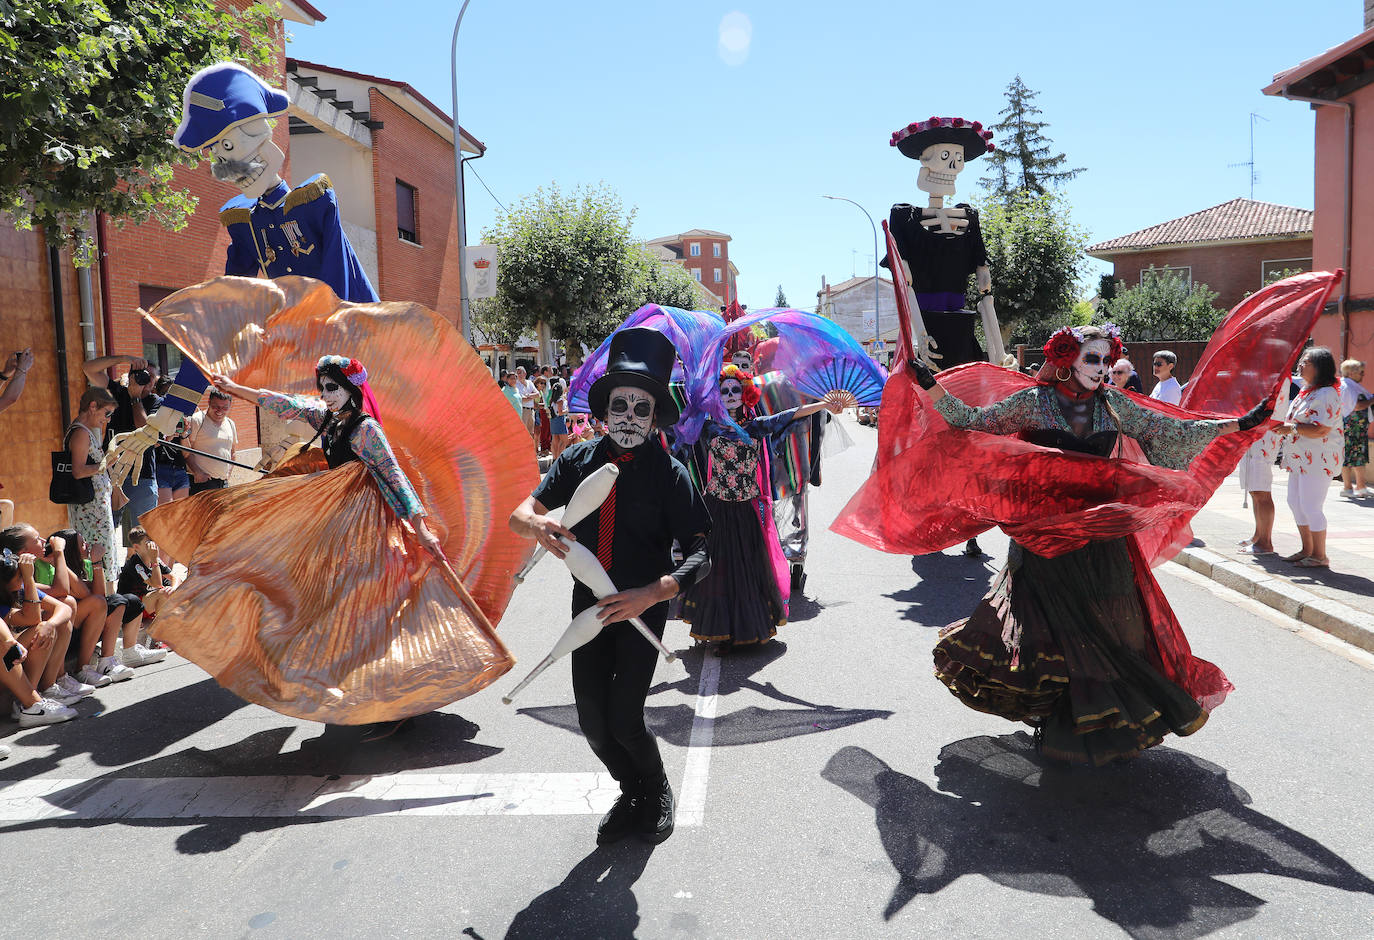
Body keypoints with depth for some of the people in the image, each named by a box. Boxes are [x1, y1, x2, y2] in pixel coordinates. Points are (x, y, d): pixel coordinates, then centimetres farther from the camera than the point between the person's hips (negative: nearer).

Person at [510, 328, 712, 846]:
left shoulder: (669, 473, -9)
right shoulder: (580, 460, 1)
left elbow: (699, 554, -14)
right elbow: (518, 515, 2)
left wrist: (652, 593, -29)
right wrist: (537, 523, -23)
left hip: (643, 608, -3)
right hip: (589, 603, 4)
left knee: (623, 720, -9)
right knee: (593, 722, 5)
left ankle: (658, 790, 24)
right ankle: (632, 792, 35)